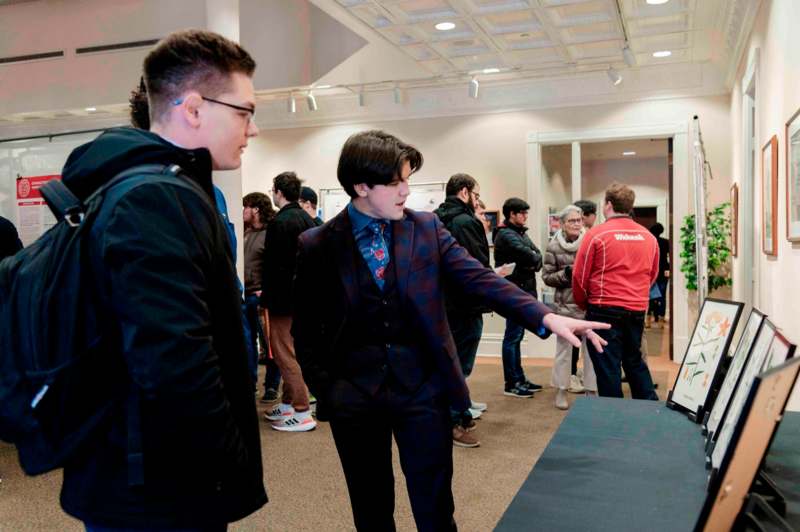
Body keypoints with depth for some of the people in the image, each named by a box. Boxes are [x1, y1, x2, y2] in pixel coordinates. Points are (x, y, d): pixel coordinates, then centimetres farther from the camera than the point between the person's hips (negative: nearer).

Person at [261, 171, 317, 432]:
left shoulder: (280, 222, -17)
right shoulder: (307, 219, 9)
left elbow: (273, 264, -20)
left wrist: (266, 294, -10)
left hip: (284, 297, -9)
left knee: (285, 353, -1)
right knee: (292, 351, 17)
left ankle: (303, 413, 2)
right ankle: (288, 404, 27)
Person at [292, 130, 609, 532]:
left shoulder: (426, 228, 0)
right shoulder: (317, 245, -4)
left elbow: (480, 279, -6)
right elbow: (306, 329, 2)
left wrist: (546, 318, -18)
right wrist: (325, 390, -4)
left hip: (422, 386, 1)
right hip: (353, 393, 0)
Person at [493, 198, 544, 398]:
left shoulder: (520, 233, 18)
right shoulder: (506, 235, -13)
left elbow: (537, 255, 11)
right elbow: (529, 255, -24)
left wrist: (533, 261, -10)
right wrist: (534, 259, -4)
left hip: (525, 290, 9)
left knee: (517, 336, 15)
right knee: (512, 338, -3)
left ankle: (519, 379, 24)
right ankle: (511, 384, 3)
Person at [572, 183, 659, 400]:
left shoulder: (597, 234, -9)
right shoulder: (648, 237, 5)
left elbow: (579, 276, -6)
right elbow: (652, 274, 15)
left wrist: (583, 303, 9)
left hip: (605, 311, -5)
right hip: (637, 310, 5)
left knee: (607, 367, 3)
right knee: (635, 361, 20)